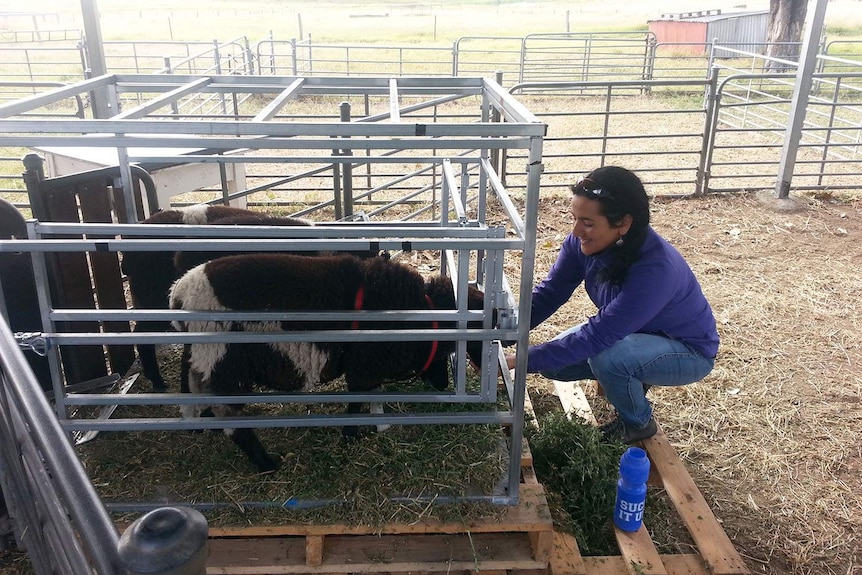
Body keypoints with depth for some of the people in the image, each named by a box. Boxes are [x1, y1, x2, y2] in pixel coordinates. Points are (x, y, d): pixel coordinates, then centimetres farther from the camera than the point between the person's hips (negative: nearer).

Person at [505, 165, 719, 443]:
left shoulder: (655, 269, -39)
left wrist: (522, 360, -38)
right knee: (553, 362, -7)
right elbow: (549, 293, -14)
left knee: (606, 357, -34)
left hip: (687, 351, -6)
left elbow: (597, 335, -39)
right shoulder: (584, 241, -19)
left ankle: (639, 424, -3)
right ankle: (630, 378, 16)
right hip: (629, 332, 7)